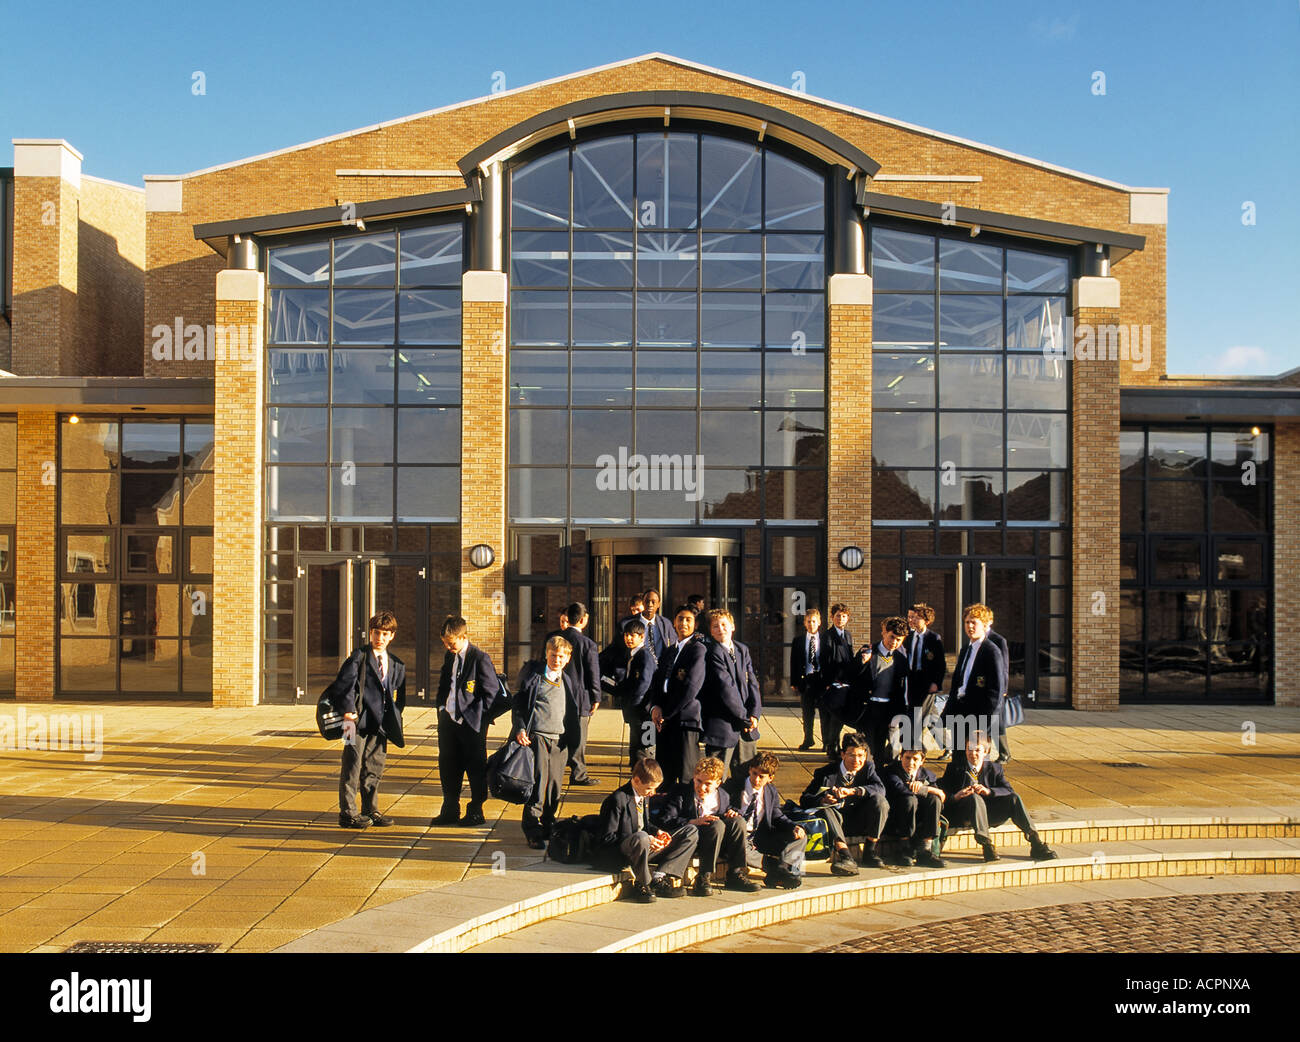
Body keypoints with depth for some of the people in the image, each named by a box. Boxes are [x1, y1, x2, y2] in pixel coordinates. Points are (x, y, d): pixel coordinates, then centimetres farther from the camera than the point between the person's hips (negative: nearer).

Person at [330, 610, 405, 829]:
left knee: (374, 768, 12)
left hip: (381, 723, 5)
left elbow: (400, 696, 17)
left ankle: (371, 811, 22)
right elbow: (345, 684, -11)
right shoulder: (358, 657, -3)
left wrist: (394, 719, 5)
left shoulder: (396, 665, 13)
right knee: (352, 766, -2)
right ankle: (347, 813, 4)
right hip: (359, 720, -5)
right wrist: (348, 710, -20)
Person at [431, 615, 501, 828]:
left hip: (471, 724, -7)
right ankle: (450, 811, 24)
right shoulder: (449, 657, 11)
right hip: (448, 721, 7)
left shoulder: (480, 658, -12)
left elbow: (492, 692, -13)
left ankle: (476, 812, 14)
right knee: (447, 768, 13)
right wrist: (441, 709, 8)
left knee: (475, 770, 4)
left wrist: (474, 716, -13)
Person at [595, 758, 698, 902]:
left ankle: (659, 877, -15)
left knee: (691, 832, 0)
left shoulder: (644, 796, 10)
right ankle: (642, 884, -18)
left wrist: (657, 832, 0)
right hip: (615, 855, -9)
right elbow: (607, 837, -20)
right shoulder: (617, 800, -17)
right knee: (641, 837, -44)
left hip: (645, 848, 9)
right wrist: (646, 840, -24)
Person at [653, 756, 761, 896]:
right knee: (717, 825, -30)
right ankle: (704, 878, -29)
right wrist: (694, 821, -25)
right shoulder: (680, 793, -4)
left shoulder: (723, 796, 10)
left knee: (738, 821, -18)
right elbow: (665, 821, -14)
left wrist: (730, 814, -4)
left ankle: (736, 875, -16)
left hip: (718, 843, 5)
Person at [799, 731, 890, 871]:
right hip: (836, 821, -2)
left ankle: (869, 852, -17)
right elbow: (804, 800, -7)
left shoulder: (868, 768, 4)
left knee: (879, 800, -20)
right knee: (824, 809, -32)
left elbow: (880, 789, -16)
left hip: (859, 824, 2)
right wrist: (823, 800, -30)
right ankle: (845, 855, -46)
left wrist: (852, 791, -30)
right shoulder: (826, 773, -3)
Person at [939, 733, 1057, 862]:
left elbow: (1008, 790, -1)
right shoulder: (955, 768, 10)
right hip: (963, 815, -3)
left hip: (989, 815, 3)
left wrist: (988, 791, -20)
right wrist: (955, 797, -21)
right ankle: (987, 845, -44)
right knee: (975, 798, -35)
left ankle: (1036, 844, -25)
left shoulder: (994, 768, 15)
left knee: (1014, 798, -21)